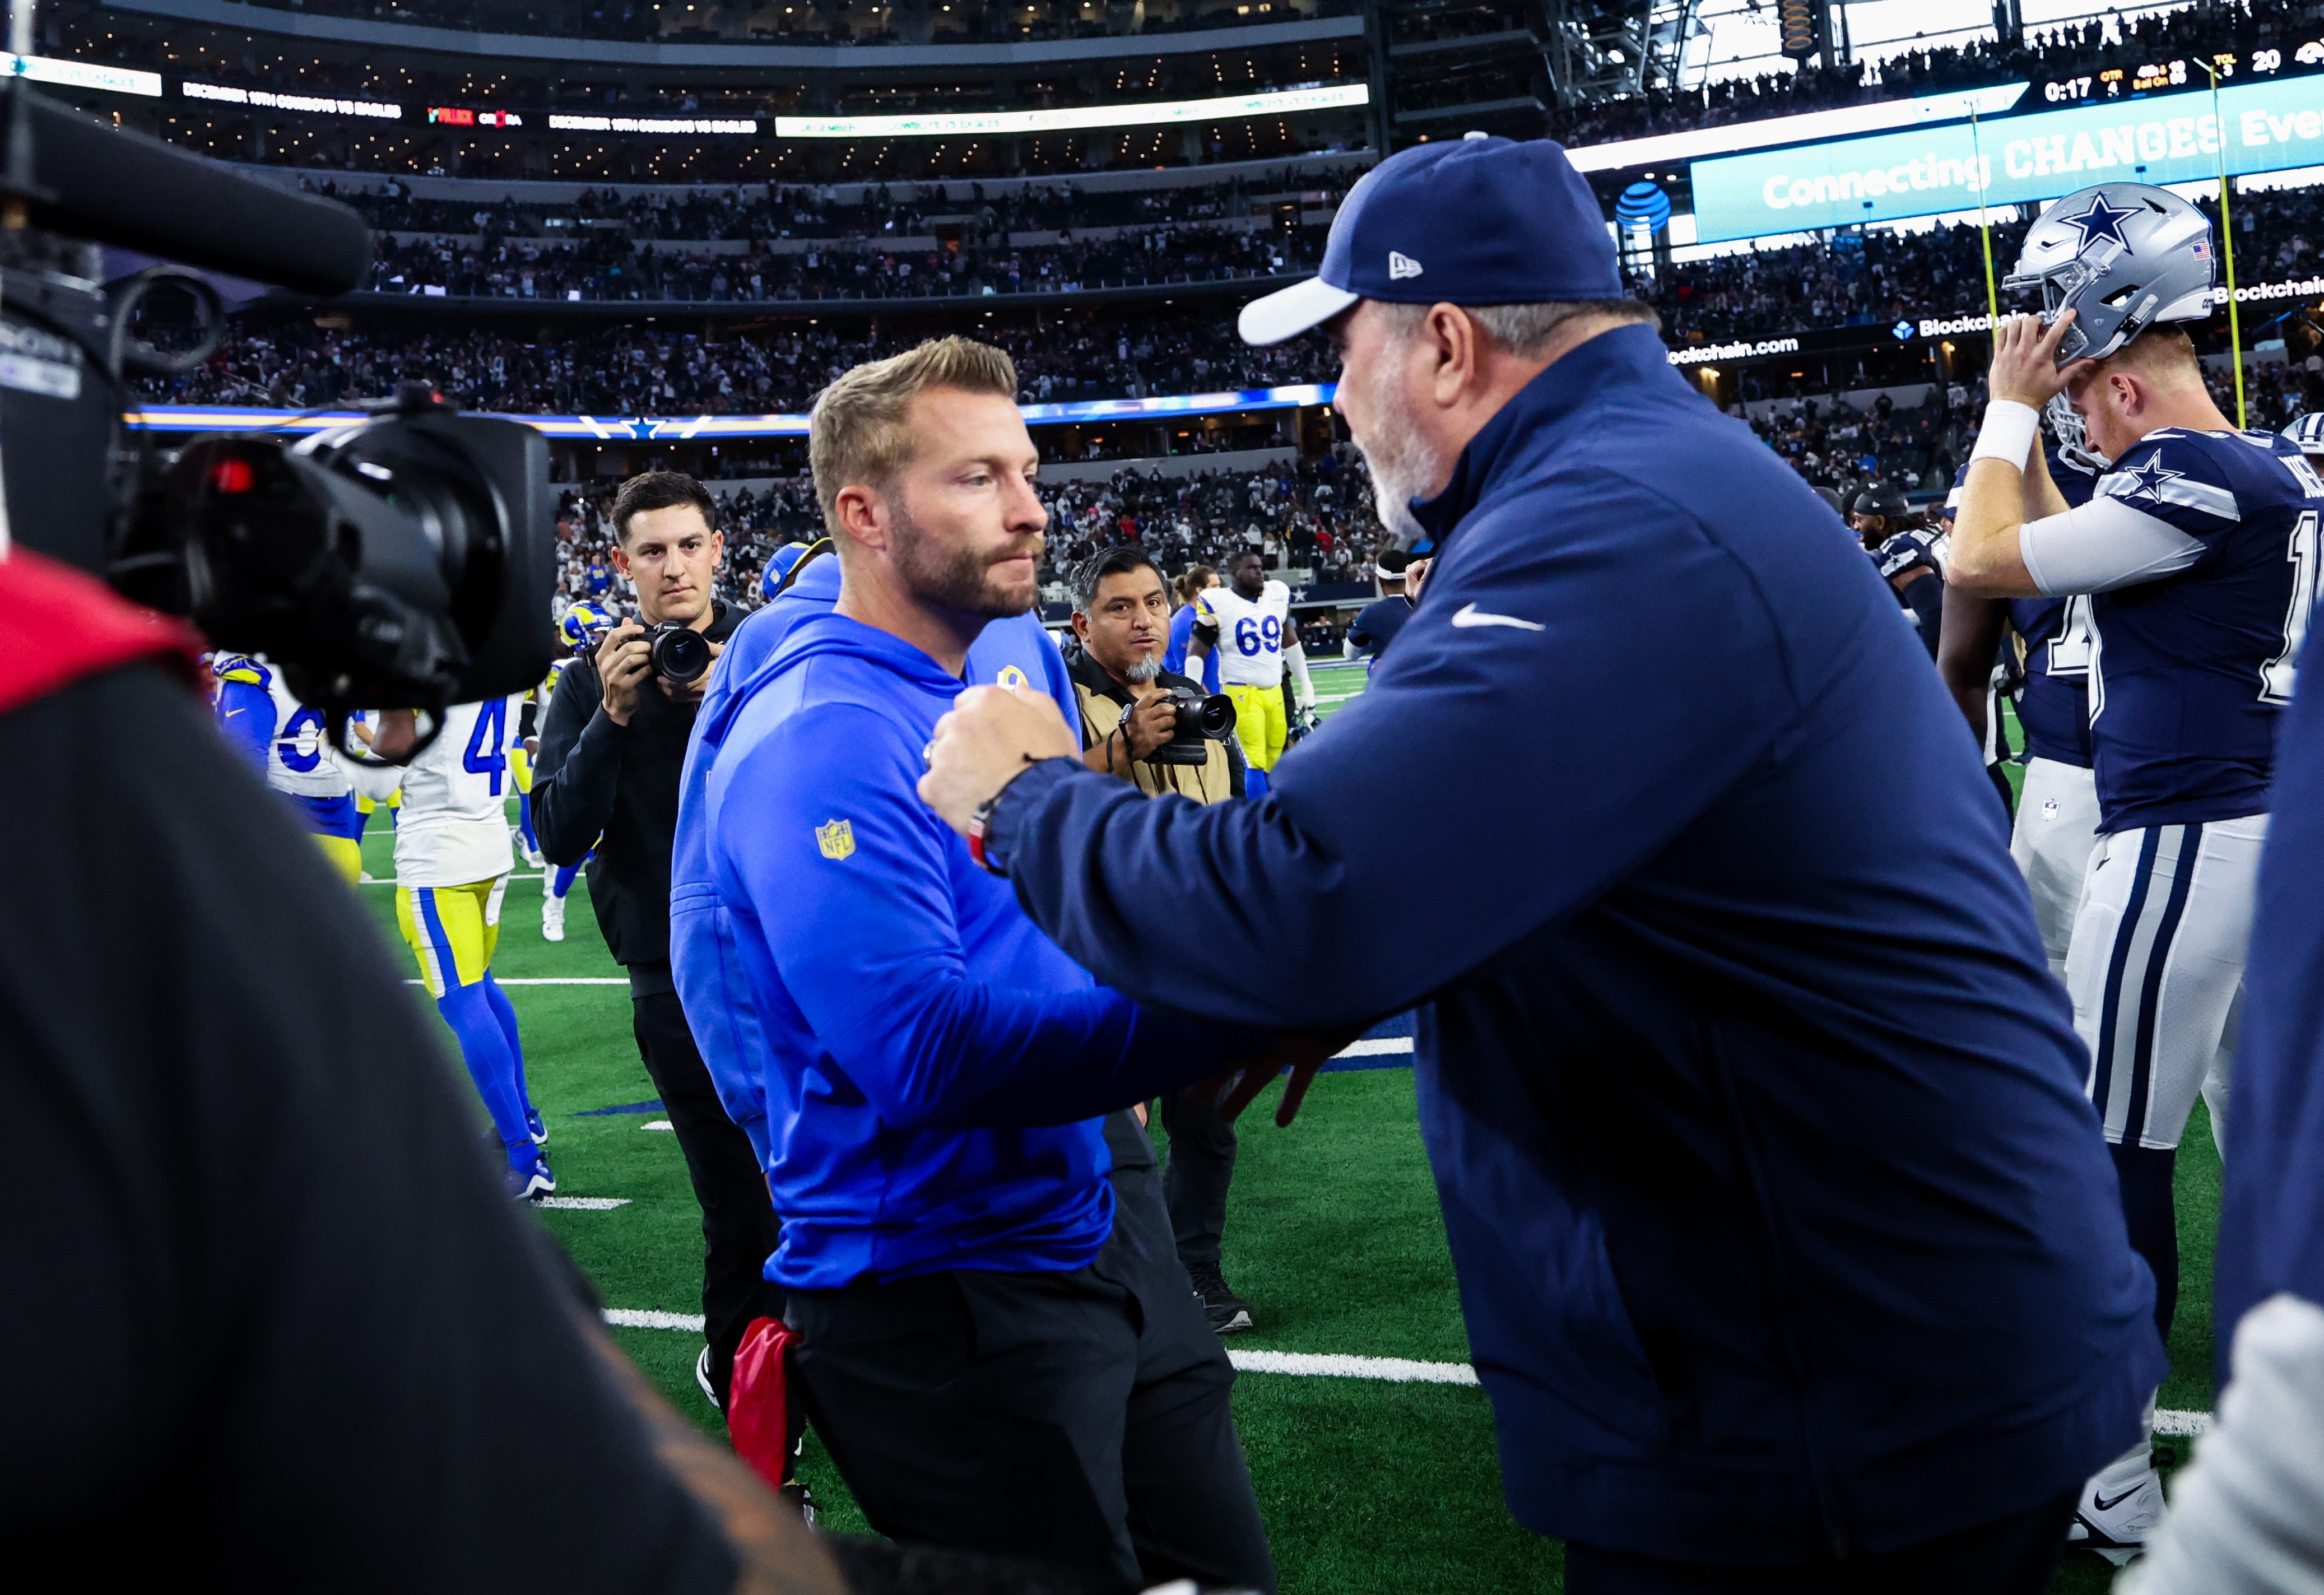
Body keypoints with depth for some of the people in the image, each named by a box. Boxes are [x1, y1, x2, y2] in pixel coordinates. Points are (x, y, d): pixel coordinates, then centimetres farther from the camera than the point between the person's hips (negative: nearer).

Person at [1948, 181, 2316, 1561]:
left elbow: (1983, 562, -14)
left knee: (2112, 1156, -1)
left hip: (2187, 849, -10)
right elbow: (2071, 549, 25)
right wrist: (2029, 426, 19)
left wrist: (2011, 409, -4)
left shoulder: (2194, 478, -18)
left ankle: (2109, 1490, 8)